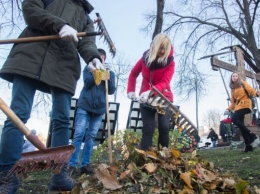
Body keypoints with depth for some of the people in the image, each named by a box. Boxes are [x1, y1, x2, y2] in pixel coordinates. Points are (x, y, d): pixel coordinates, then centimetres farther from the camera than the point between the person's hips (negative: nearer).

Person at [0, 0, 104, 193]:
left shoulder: (86, 16, 27)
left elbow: (86, 42, 9)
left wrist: (94, 57, -15)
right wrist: (59, 25, -13)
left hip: (64, 66, 3)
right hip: (31, 57, -2)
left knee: (62, 119, -5)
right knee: (18, 114, -10)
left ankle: (59, 174, 0)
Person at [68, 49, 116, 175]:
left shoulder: (110, 73, 13)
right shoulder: (88, 68, 9)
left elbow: (112, 91, 4)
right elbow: (87, 83, -7)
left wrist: (108, 79, -12)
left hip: (99, 109, 2)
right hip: (84, 106, -2)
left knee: (91, 136, 2)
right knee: (78, 134, -8)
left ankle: (85, 164, 5)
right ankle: (72, 164, -8)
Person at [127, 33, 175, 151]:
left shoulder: (170, 62, -10)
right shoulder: (145, 58, -3)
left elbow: (164, 83, -23)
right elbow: (133, 74, 11)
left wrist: (150, 92, -40)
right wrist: (130, 91, -3)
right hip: (145, 98, 1)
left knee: (164, 127, -8)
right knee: (148, 128, -9)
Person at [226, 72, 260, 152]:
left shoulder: (243, 84, 9)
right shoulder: (233, 89, 22)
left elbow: (251, 90, -6)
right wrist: (229, 108, 4)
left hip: (245, 105, -6)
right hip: (238, 107, 6)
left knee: (234, 119, -27)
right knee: (241, 126, -3)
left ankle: (252, 135, -20)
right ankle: (248, 146, -2)